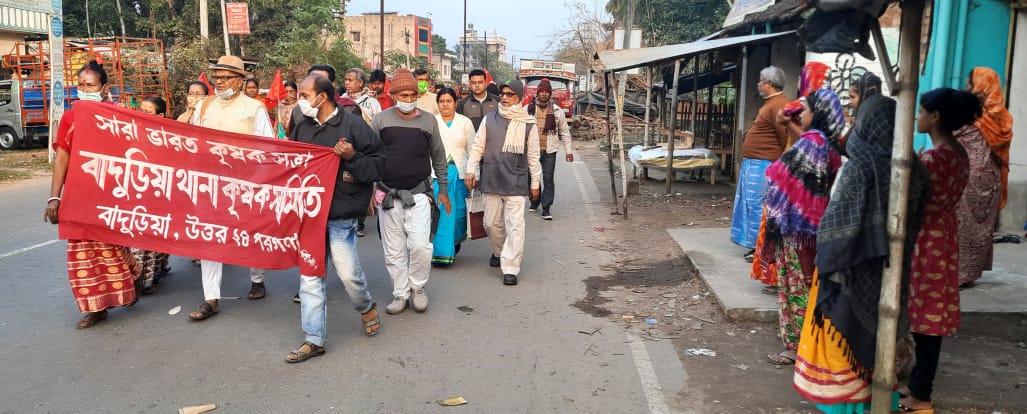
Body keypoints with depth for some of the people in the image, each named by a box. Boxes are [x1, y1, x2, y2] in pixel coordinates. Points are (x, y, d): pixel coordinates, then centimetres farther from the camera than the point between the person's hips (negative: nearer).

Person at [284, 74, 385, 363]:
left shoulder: (352, 125, -6)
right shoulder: (302, 127, 10)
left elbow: (381, 162, -6)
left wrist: (353, 157, -20)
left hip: (341, 214, -5)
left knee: (348, 272, -3)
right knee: (309, 276, 5)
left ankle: (367, 308, 31)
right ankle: (313, 340, 13)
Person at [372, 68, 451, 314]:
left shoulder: (428, 121, 2)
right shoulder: (381, 121, 0)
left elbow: (439, 157, 11)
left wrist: (443, 189, 13)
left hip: (419, 194, -1)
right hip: (388, 195, 1)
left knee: (420, 244, -11)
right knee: (394, 250, 6)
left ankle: (418, 287, 13)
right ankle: (400, 294, 20)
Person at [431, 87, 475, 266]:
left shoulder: (465, 122, 6)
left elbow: (472, 150, 7)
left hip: (459, 172, 1)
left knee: (458, 210, 1)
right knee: (439, 212, -5)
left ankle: (455, 241, 26)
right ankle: (440, 252, 2)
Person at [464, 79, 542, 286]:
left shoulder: (528, 123, 2)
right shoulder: (489, 119, 7)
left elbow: (533, 156, 7)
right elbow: (477, 147, 11)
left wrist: (535, 182, 8)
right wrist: (471, 170, 4)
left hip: (516, 181, -2)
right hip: (491, 179, 3)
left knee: (515, 226, -8)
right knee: (492, 222, 12)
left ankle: (510, 268, -4)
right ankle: (499, 252, 39)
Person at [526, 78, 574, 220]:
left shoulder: (557, 110, 3)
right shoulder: (528, 109, 3)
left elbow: (564, 131, 9)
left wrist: (568, 150, 5)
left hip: (549, 151, -1)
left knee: (548, 180, -3)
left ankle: (546, 209, 1)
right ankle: (535, 202, 32)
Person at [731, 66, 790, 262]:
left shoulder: (778, 105, -16)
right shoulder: (771, 104, 18)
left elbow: (786, 136, -19)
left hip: (763, 165, -11)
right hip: (753, 163, 11)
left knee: (757, 205, -8)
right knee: (751, 204, 14)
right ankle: (755, 244, 22)